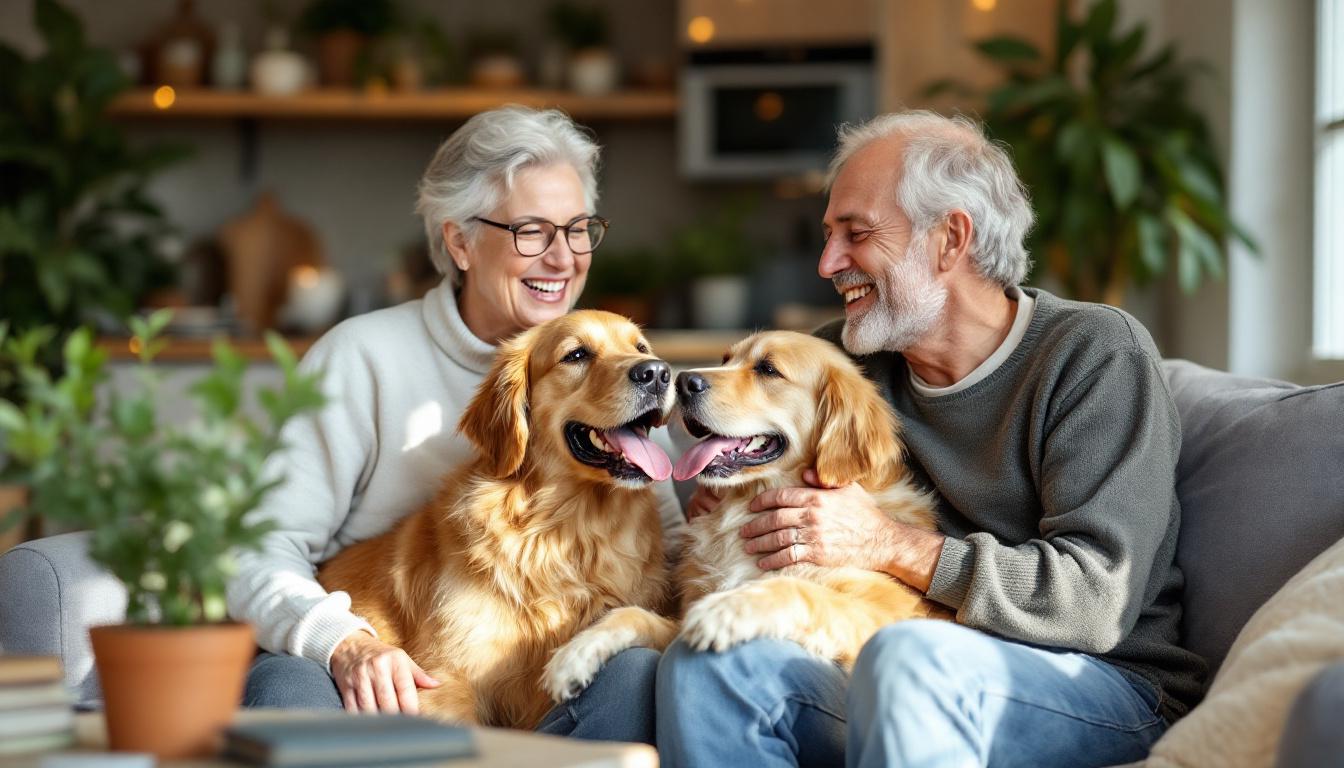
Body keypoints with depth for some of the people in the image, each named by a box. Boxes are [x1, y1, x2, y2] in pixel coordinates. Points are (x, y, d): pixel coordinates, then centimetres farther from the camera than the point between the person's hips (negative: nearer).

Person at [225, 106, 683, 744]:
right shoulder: (361, 357, 0)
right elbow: (260, 554, -6)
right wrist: (343, 642, -26)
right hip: (378, 692, -3)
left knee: (638, 675, -30)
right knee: (288, 685, -37)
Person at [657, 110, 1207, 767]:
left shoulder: (1096, 352, -7)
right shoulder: (850, 357, 9)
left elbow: (1095, 599, -17)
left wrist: (891, 546, -16)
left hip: (1108, 689, -5)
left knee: (907, 656, -37)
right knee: (703, 663, -18)